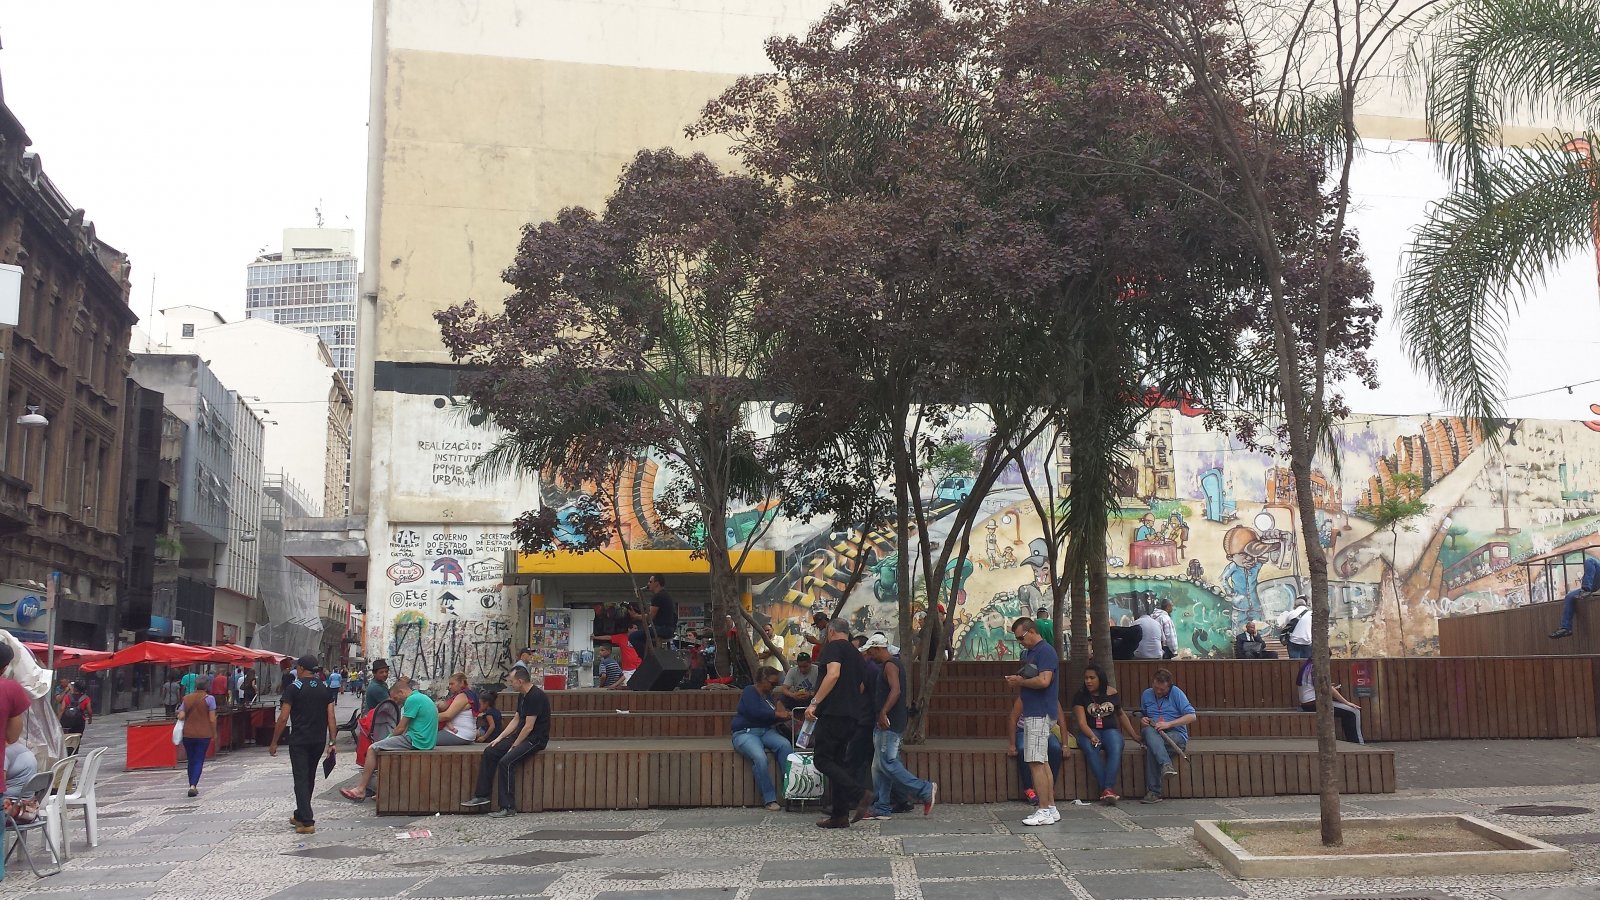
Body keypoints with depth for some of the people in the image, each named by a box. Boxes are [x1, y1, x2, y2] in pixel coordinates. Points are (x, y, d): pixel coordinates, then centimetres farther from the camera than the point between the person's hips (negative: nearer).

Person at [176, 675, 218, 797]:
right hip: (204, 735, -3)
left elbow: (181, 716, -3)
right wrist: (214, 732, 2)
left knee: (191, 761, 15)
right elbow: (212, 719, -10)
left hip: (188, 734, 3)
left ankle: (192, 786, 21)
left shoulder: (187, 698, 2)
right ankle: (193, 786, -15)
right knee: (199, 761, 0)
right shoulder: (209, 699, -8)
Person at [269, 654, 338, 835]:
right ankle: (300, 816, 31)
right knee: (309, 778, 18)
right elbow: (331, 718, 2)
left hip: (299, 741, -5)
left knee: (301, 779, -4)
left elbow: (283, 718, -10)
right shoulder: (326, 689, 7)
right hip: (319, 741, 5)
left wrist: (274, 742, -3)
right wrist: (332, 742, 4)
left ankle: (307, 822, -11)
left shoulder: (293, 688, -7)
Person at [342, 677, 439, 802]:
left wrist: (390, 736, 8)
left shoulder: (412, 700, -12)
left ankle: (361, 790, -1)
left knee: (373, 749, -5)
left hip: (415, 742, -10)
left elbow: (401, 728, -10)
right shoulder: (422, 697, 19)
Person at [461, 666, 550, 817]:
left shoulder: (536, 696, -20)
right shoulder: (523, 696, 12)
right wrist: (499, 738, 9)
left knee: (506, 762, -26)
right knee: (489, 753, 0)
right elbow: (516, 720, 18)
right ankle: (482, 795, 5)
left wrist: (514, 745, -14)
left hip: (536, 739, -10)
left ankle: (508, 808, -20)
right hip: (521, 735, 10)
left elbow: (529, 726, -21)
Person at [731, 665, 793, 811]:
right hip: (746, 732, -6)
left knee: (785, 744, -25)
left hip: (765, 732, 6)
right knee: (760, 757, -34)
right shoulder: (750, 691, -4)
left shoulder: (768, 695, 18)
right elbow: (755, 712, -20)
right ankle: (769, 799, -26)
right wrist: (777, 714, -14)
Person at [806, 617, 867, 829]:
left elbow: (833, 674, -21)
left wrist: (814, 703, -22)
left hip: (834, 712, -8)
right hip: (853, 715, 9)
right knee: (838, 760, 11)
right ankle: (840, 815, 9)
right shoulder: (856, 653, 22)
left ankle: (859, 795, -23)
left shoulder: (833, 646, -4)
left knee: (822, 759, -7)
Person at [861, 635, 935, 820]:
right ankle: (881, 808, 12)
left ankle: (925, 790, -6)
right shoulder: (895, 663, 19)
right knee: (880, 766, 10)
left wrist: (883, 712, -33)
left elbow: (896, 690, -27)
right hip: (887, 724, 10)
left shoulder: (890, 665, -12)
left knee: (887, 763, -11)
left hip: (888, 724, -10)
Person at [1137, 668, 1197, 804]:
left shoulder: (1176, 693, 0)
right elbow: (1141, 716, 29)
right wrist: (1142, 720, 3)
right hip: (1153, 735, 4)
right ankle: (1166, 764, -50)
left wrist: (1169, 724, -16)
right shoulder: (1146, 694, 14)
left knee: (1151, 748, -35)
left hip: (1176, 735, -3)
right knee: (1148, 731, -35)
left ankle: (1154, 792, -36)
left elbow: (1192, 716, -8)